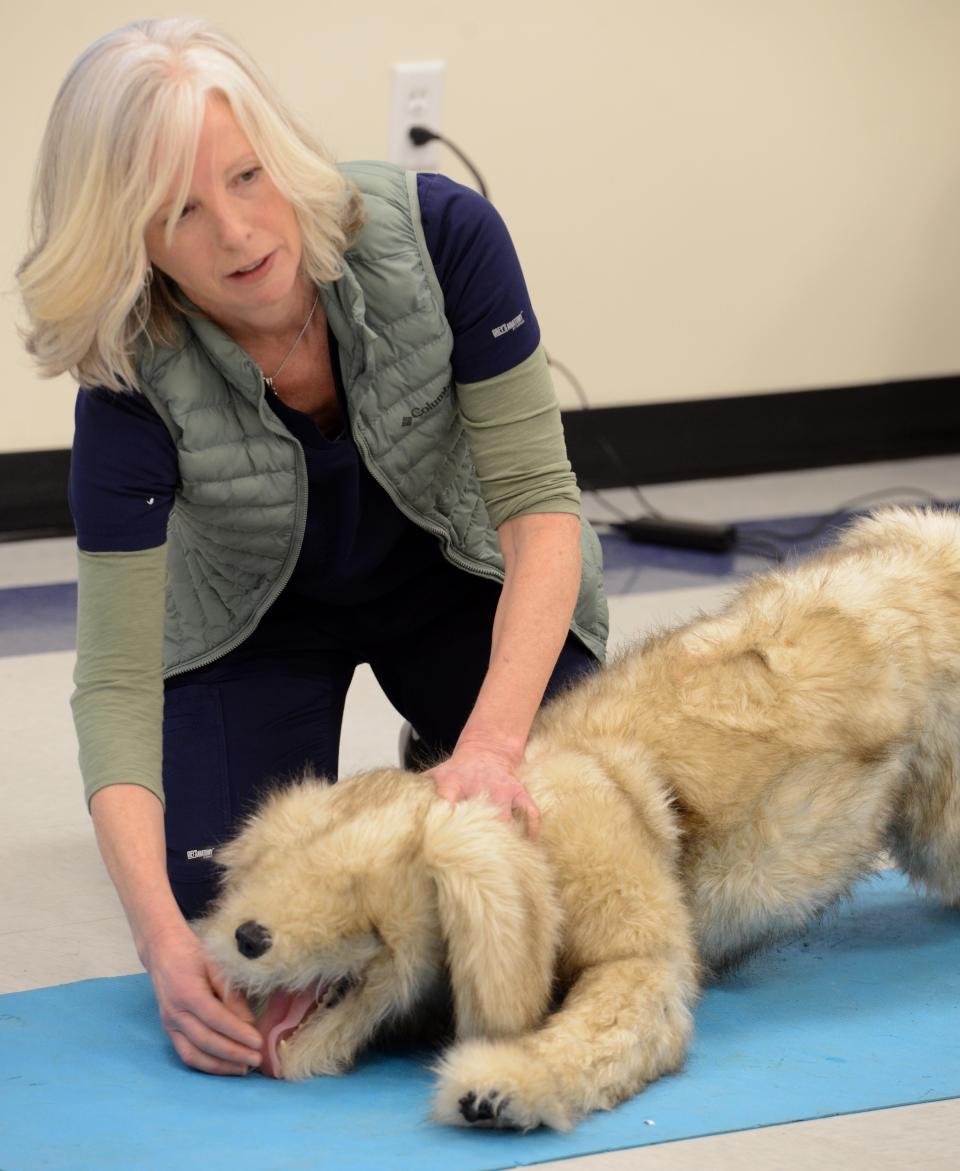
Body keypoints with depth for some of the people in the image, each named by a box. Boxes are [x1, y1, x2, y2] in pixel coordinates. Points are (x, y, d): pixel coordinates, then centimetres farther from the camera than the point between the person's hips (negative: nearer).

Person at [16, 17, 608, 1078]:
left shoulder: (436, 235, -32)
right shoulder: (135, 380, -32)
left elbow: (538, 502, -28)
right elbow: (116, 674, -31)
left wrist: (493, 740, -43)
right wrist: (163, 937, -45)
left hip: (459, 585, 0)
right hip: (256, 618, 0)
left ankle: (443, 784, 16)